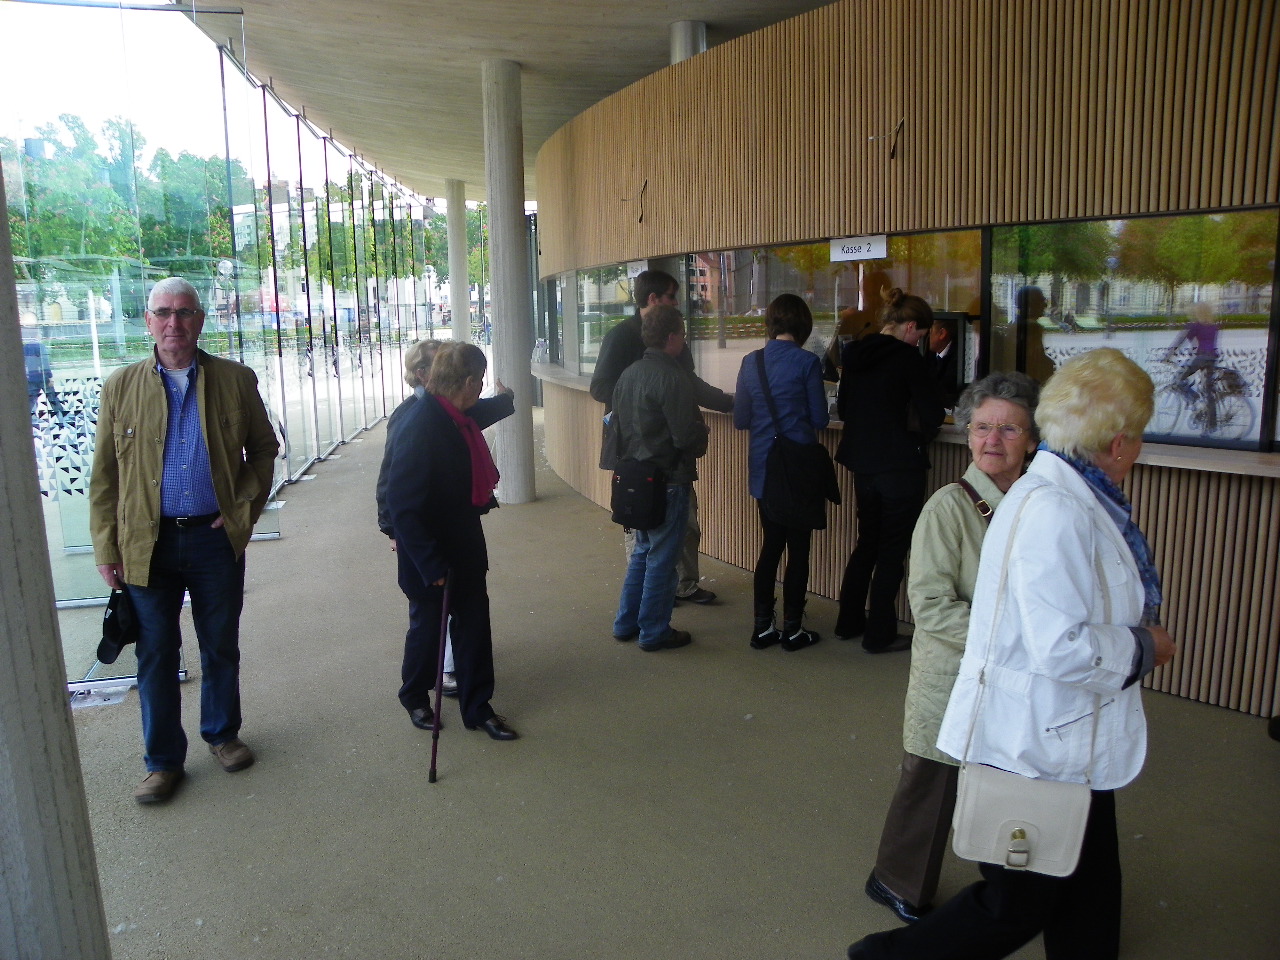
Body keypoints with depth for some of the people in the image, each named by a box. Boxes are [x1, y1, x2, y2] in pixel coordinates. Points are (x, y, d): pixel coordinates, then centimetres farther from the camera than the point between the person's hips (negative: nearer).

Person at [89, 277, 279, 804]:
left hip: (216, 537, 0)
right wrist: (106, 550, -1)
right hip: (147, 542, 0)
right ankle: (163, 760, 24)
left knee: (221, 646, 14)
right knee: (156, 654, 9)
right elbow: (103, 476, 2)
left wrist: (244, 507, -4)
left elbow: (264, 449, 8)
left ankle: (222, 733, 35)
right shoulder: (121, 386, 1)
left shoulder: (236, 380, 0)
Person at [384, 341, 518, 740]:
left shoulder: (457, 419, 0)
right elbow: (403, 507, -27)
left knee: (474, 624, 12)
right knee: (428, 626, 13)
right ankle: (414, 697, 39)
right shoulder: (418, 426, -26)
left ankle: (478, 708, 27)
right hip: (429, 556, -7)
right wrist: (432, 564, -25)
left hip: (465, 547, 7)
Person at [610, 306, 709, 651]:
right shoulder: (672, 377, -18)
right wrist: (702, 432, 0)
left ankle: (626, 623, 27)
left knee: (643, 551, 21)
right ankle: (654, 632, 15)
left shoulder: (628, 374, 6)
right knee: (662, 558, 4)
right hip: (668, 479, -8)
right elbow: (687, 435, -21)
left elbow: (619, 424, 11)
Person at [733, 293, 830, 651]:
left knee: (771, 544, 15)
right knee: (798, 548, 6)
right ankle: (792, 628, 13)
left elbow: (740, 419, 6)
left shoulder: (751, 362, 2)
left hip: (763, 468, 5)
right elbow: (820, 418, -5)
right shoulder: (807, 362, -10)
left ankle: (762, 626, 19)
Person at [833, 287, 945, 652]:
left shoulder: (854, 353, 7)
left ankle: (849, 622, 29)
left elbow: (843, 407, 14)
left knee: (867, 541, 20)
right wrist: (919, 430, 6)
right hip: (900, 464, -7)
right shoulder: (906, 357, -13)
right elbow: (932, 413, -14)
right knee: (893, 549, 4)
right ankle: (880, 634, 12)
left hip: (862, 463, 7)